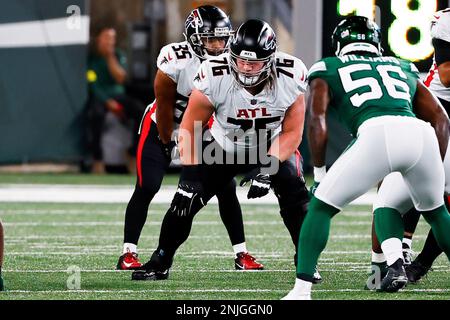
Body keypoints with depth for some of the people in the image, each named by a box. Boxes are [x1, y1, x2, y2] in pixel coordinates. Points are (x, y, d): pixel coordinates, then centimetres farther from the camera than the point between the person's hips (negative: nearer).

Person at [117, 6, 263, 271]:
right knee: (146, 188, -14)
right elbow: (164, 106, -18)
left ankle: (241, 254, 6)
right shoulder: (176, 60, -29)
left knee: (226, 187, -4)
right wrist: (169, 145, -10)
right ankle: (128, 254, -6)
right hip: (162, 129, -4)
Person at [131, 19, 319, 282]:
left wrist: (267, 168, -28)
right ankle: (160, 263, 9)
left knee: (296, 198, -18)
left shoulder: (290, 78, -29)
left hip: (273, 147, 0)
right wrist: (191, 174, -24)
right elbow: (190, 128, -18)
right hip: (225, 146, 0)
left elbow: (291, 133, -16)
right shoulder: (214, 77, -31)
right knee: (186, 198, -8)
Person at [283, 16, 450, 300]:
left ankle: (302, 289, 3)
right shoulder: (404, 70, 35)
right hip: (420, 134, 3)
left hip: (376, 134, -3)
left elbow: (318, 121, 11)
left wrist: (319, 173, 18)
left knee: (321, 207, 12)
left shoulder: (328, 70, 25)